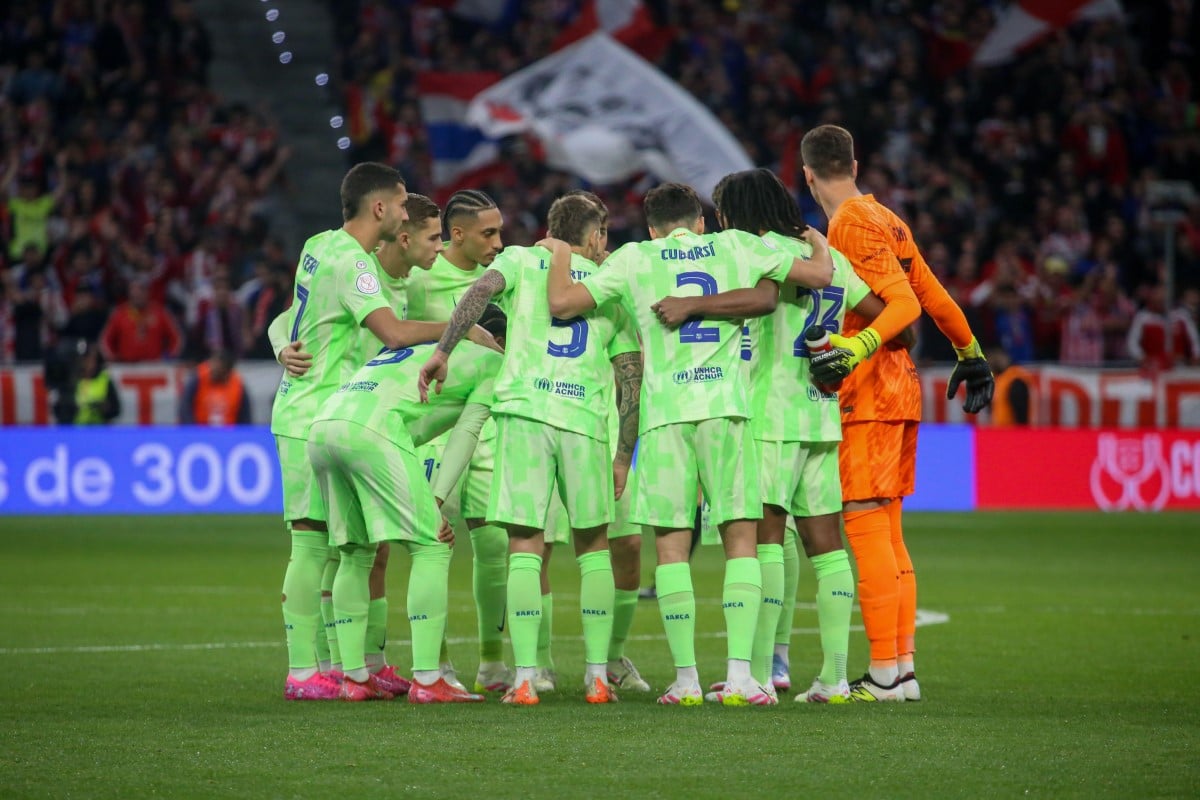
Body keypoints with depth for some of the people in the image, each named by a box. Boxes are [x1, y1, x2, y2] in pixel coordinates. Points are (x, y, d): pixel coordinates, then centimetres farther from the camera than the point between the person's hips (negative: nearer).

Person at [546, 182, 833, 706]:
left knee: (671, 543, 3)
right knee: (740, 538, 5)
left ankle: (686, 678, 0)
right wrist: (818, 243, 35)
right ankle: (739, 673, -5)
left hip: (664, 411, -1)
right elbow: (818, 275, 13)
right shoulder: (735, 246, 12)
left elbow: (562, 303, 7)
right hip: (726, 406, 1)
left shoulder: (634, 259, 9)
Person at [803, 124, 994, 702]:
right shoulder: (885, 220, 14)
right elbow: (932, 296, 20)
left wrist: (857, 348, -32)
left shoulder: (852, 225, -11)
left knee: (866, 524, -10)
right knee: (887, 532, 11)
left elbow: (904, 304, -20)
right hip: (899, 392, 9)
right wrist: (970, 352, 31)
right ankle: (903, 669, 12)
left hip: (868, 395, -9)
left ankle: (884, 674, -12)